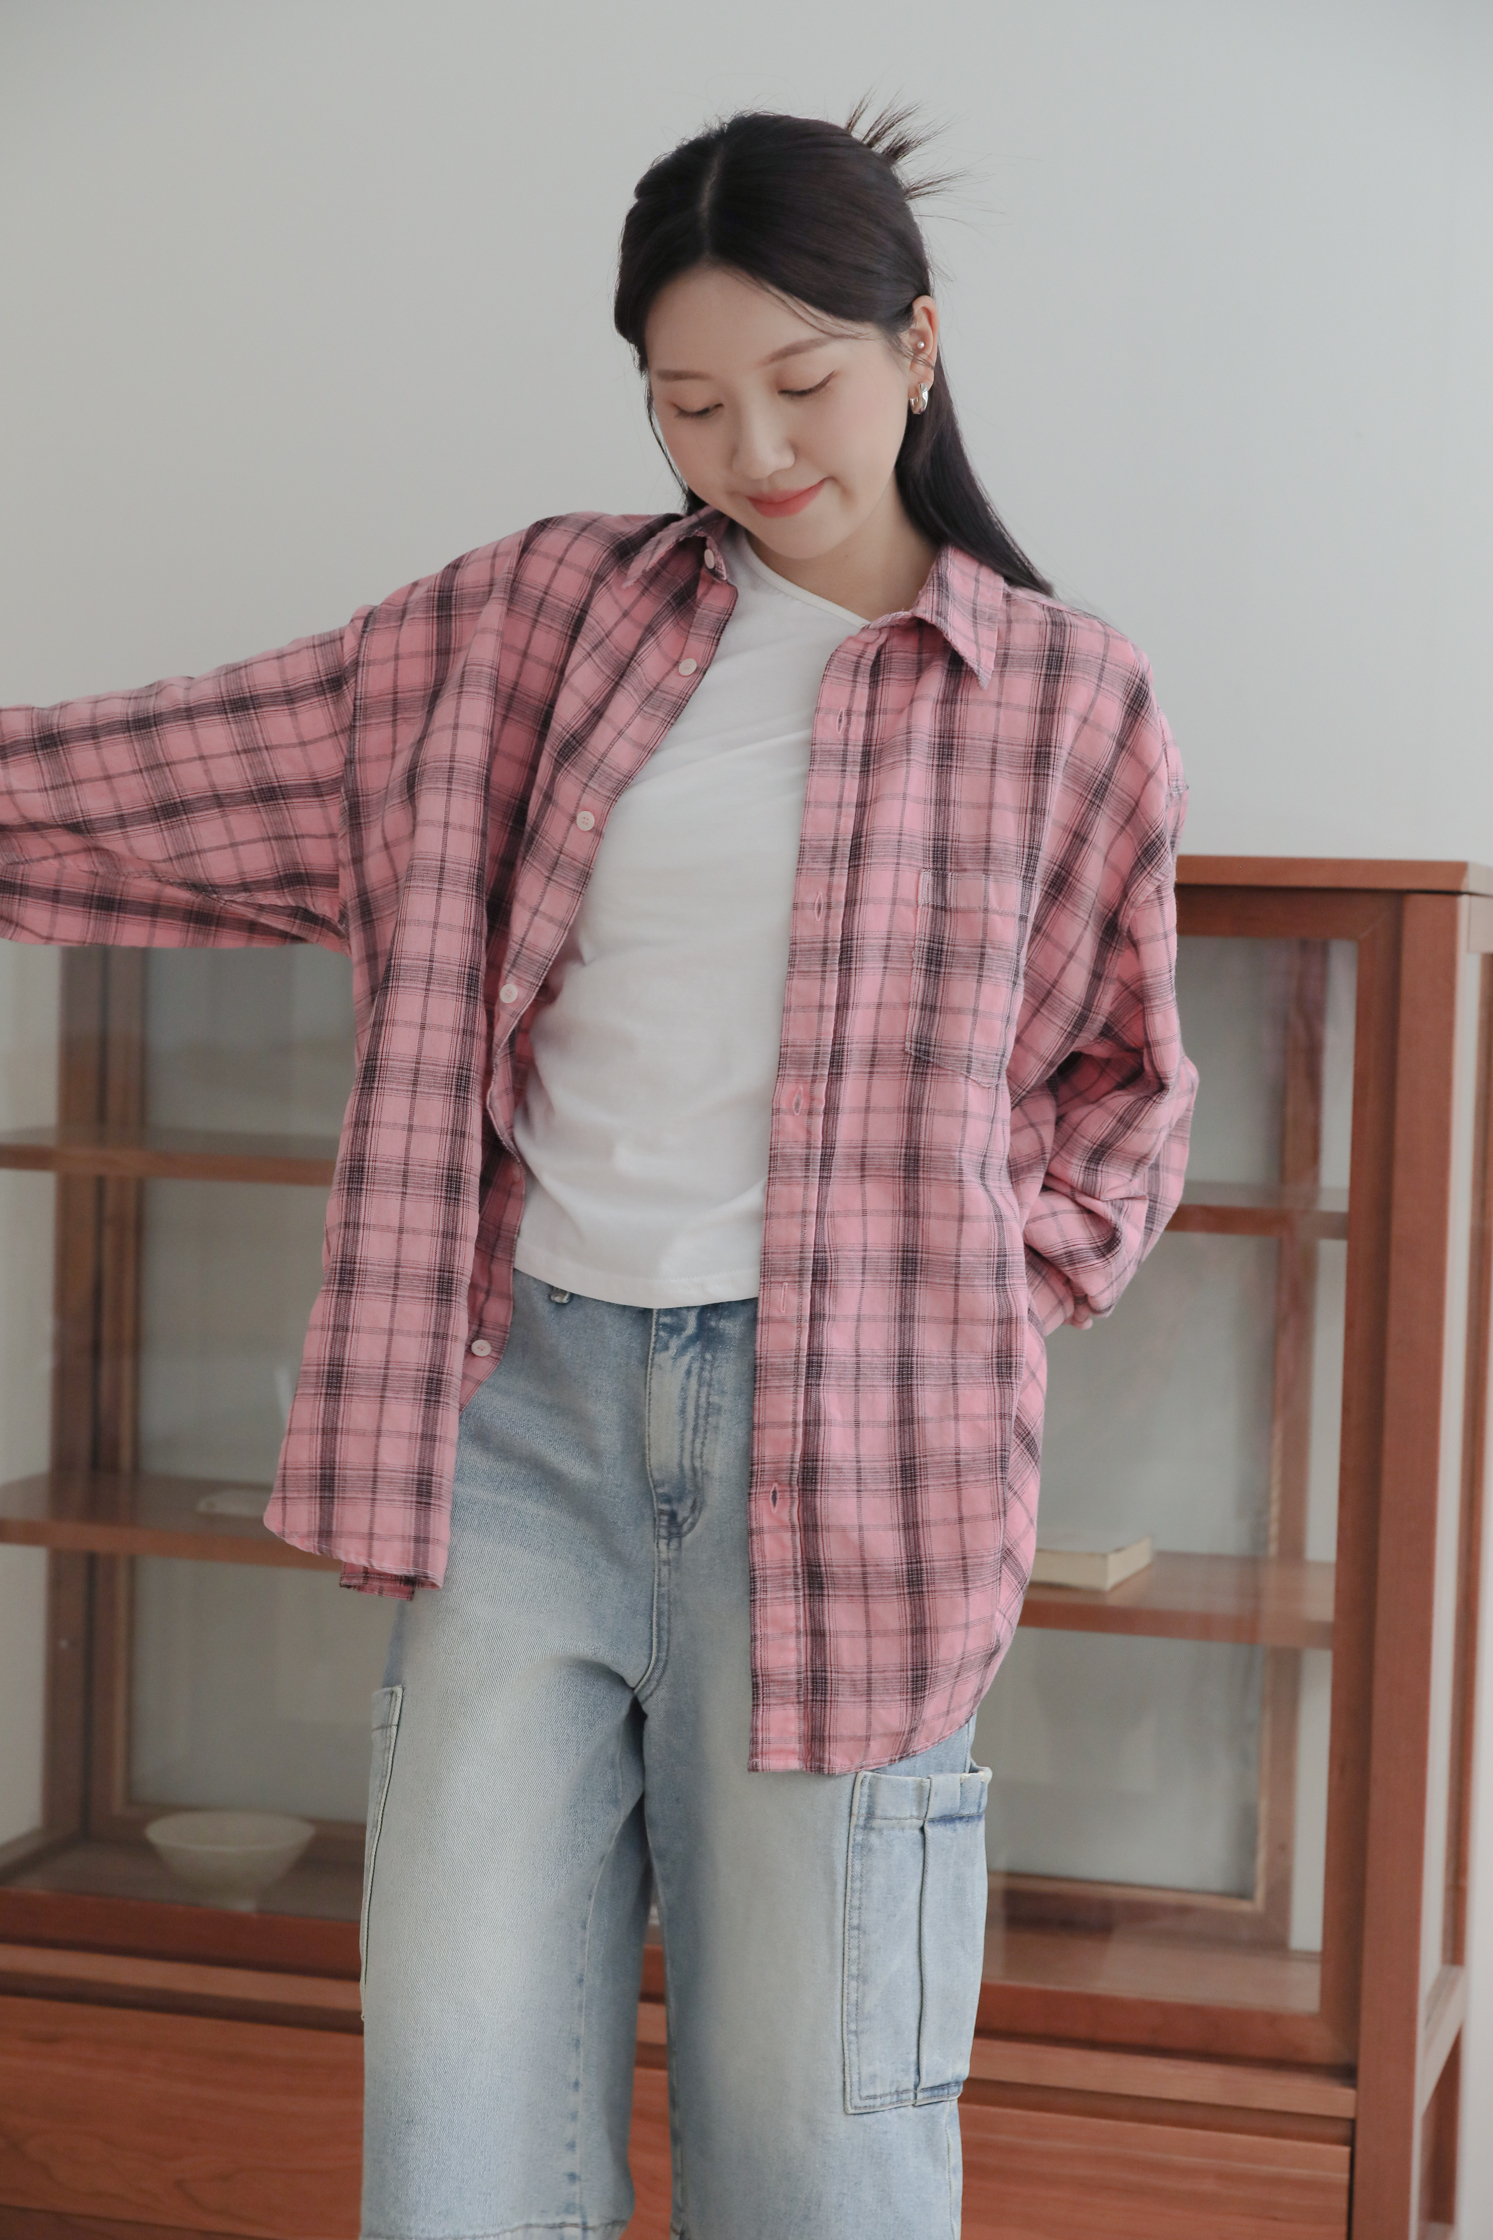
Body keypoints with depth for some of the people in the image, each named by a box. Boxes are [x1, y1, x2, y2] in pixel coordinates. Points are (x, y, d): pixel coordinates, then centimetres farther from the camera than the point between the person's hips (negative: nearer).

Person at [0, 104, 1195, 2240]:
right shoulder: (538, 622, 8)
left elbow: (1123, 1074, 16)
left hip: (843, 1431, -2)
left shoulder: (1068, 700, 5)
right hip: (527, 1401, 2)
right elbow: (176, 767, 13)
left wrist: (1013, 1268, 0)